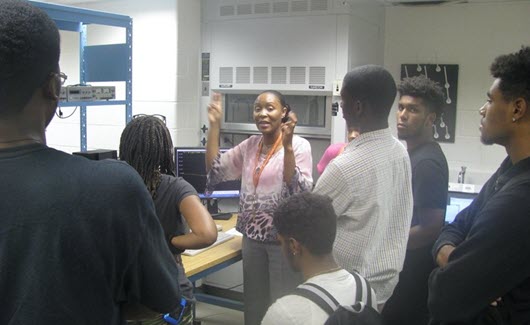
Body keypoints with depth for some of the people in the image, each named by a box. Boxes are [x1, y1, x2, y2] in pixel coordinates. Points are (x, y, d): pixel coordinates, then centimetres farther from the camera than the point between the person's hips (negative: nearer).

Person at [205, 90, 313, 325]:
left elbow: (299, 193, -21)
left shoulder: (299, 145, -12)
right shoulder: (250, 145, 6)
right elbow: (215, 170, 2)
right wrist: (214, 125, -3)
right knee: (253, 303, 18)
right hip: (252, 236, 6)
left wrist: (287, 146, -30)